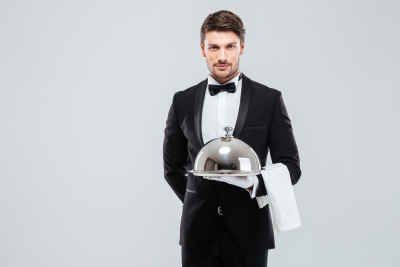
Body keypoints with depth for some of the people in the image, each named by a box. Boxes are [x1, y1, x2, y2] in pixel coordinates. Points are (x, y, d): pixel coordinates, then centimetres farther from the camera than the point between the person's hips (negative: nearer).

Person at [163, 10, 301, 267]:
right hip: (199, 234, 2)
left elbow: (291, 167, -1)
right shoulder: (183, 102, 5)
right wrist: (200, 203, 10)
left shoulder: (269, 99, -1)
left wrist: (253, 183, -18)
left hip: (248, 234, -1)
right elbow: (173, 167, 15)